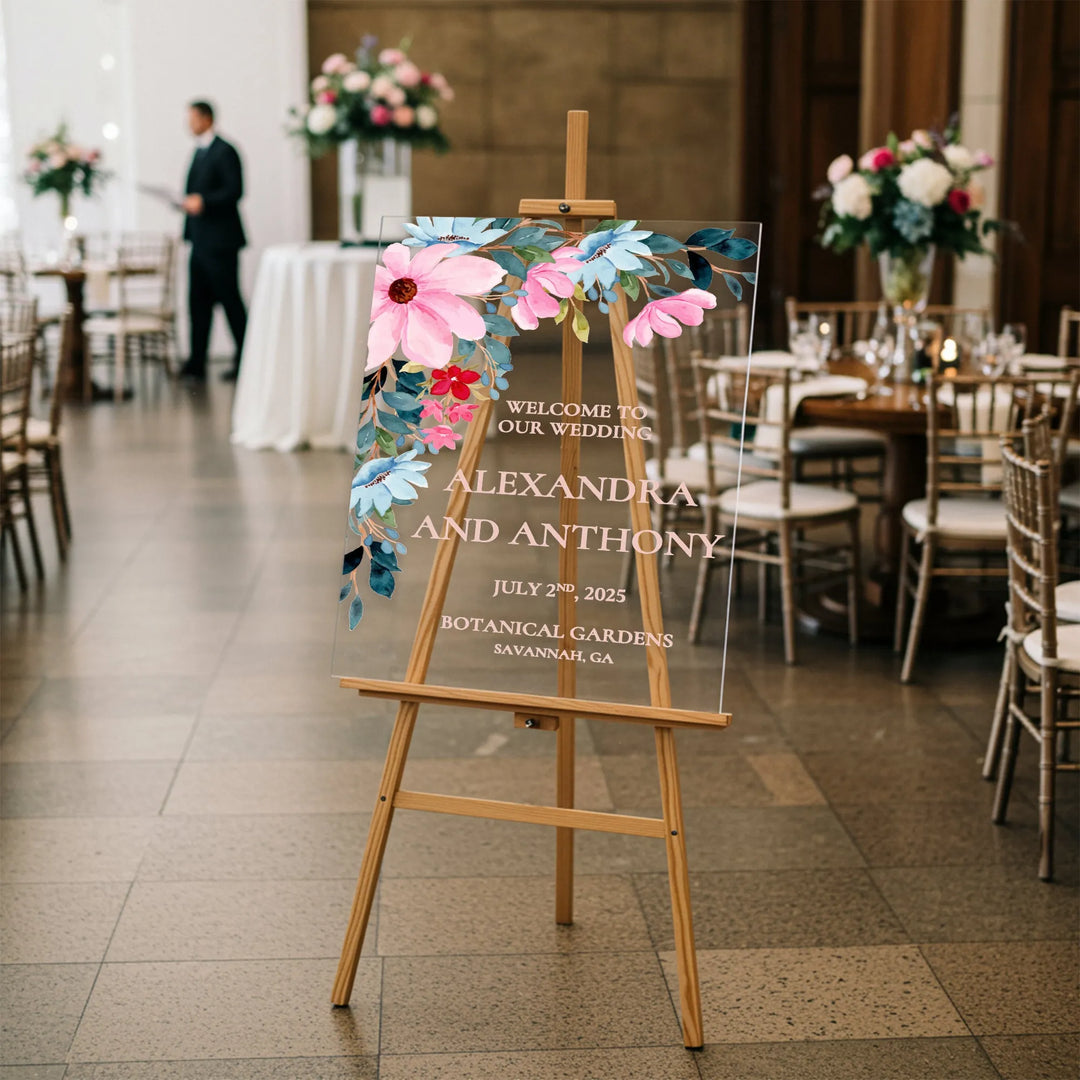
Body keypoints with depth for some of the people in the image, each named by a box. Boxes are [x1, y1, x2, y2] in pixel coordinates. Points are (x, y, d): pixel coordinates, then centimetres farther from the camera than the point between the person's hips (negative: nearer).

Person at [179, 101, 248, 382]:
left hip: (220, 241, -9)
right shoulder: (199, 150, 16)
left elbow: (235, 190, -18)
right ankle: (196, 364, 12)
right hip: (200, 240, 9)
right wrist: (188, 201, 6)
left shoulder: (224, 151, -10)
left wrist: (203, 201, -25)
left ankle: (244, 360, 7)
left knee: (230, 300, -2)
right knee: (198, 303, 8)